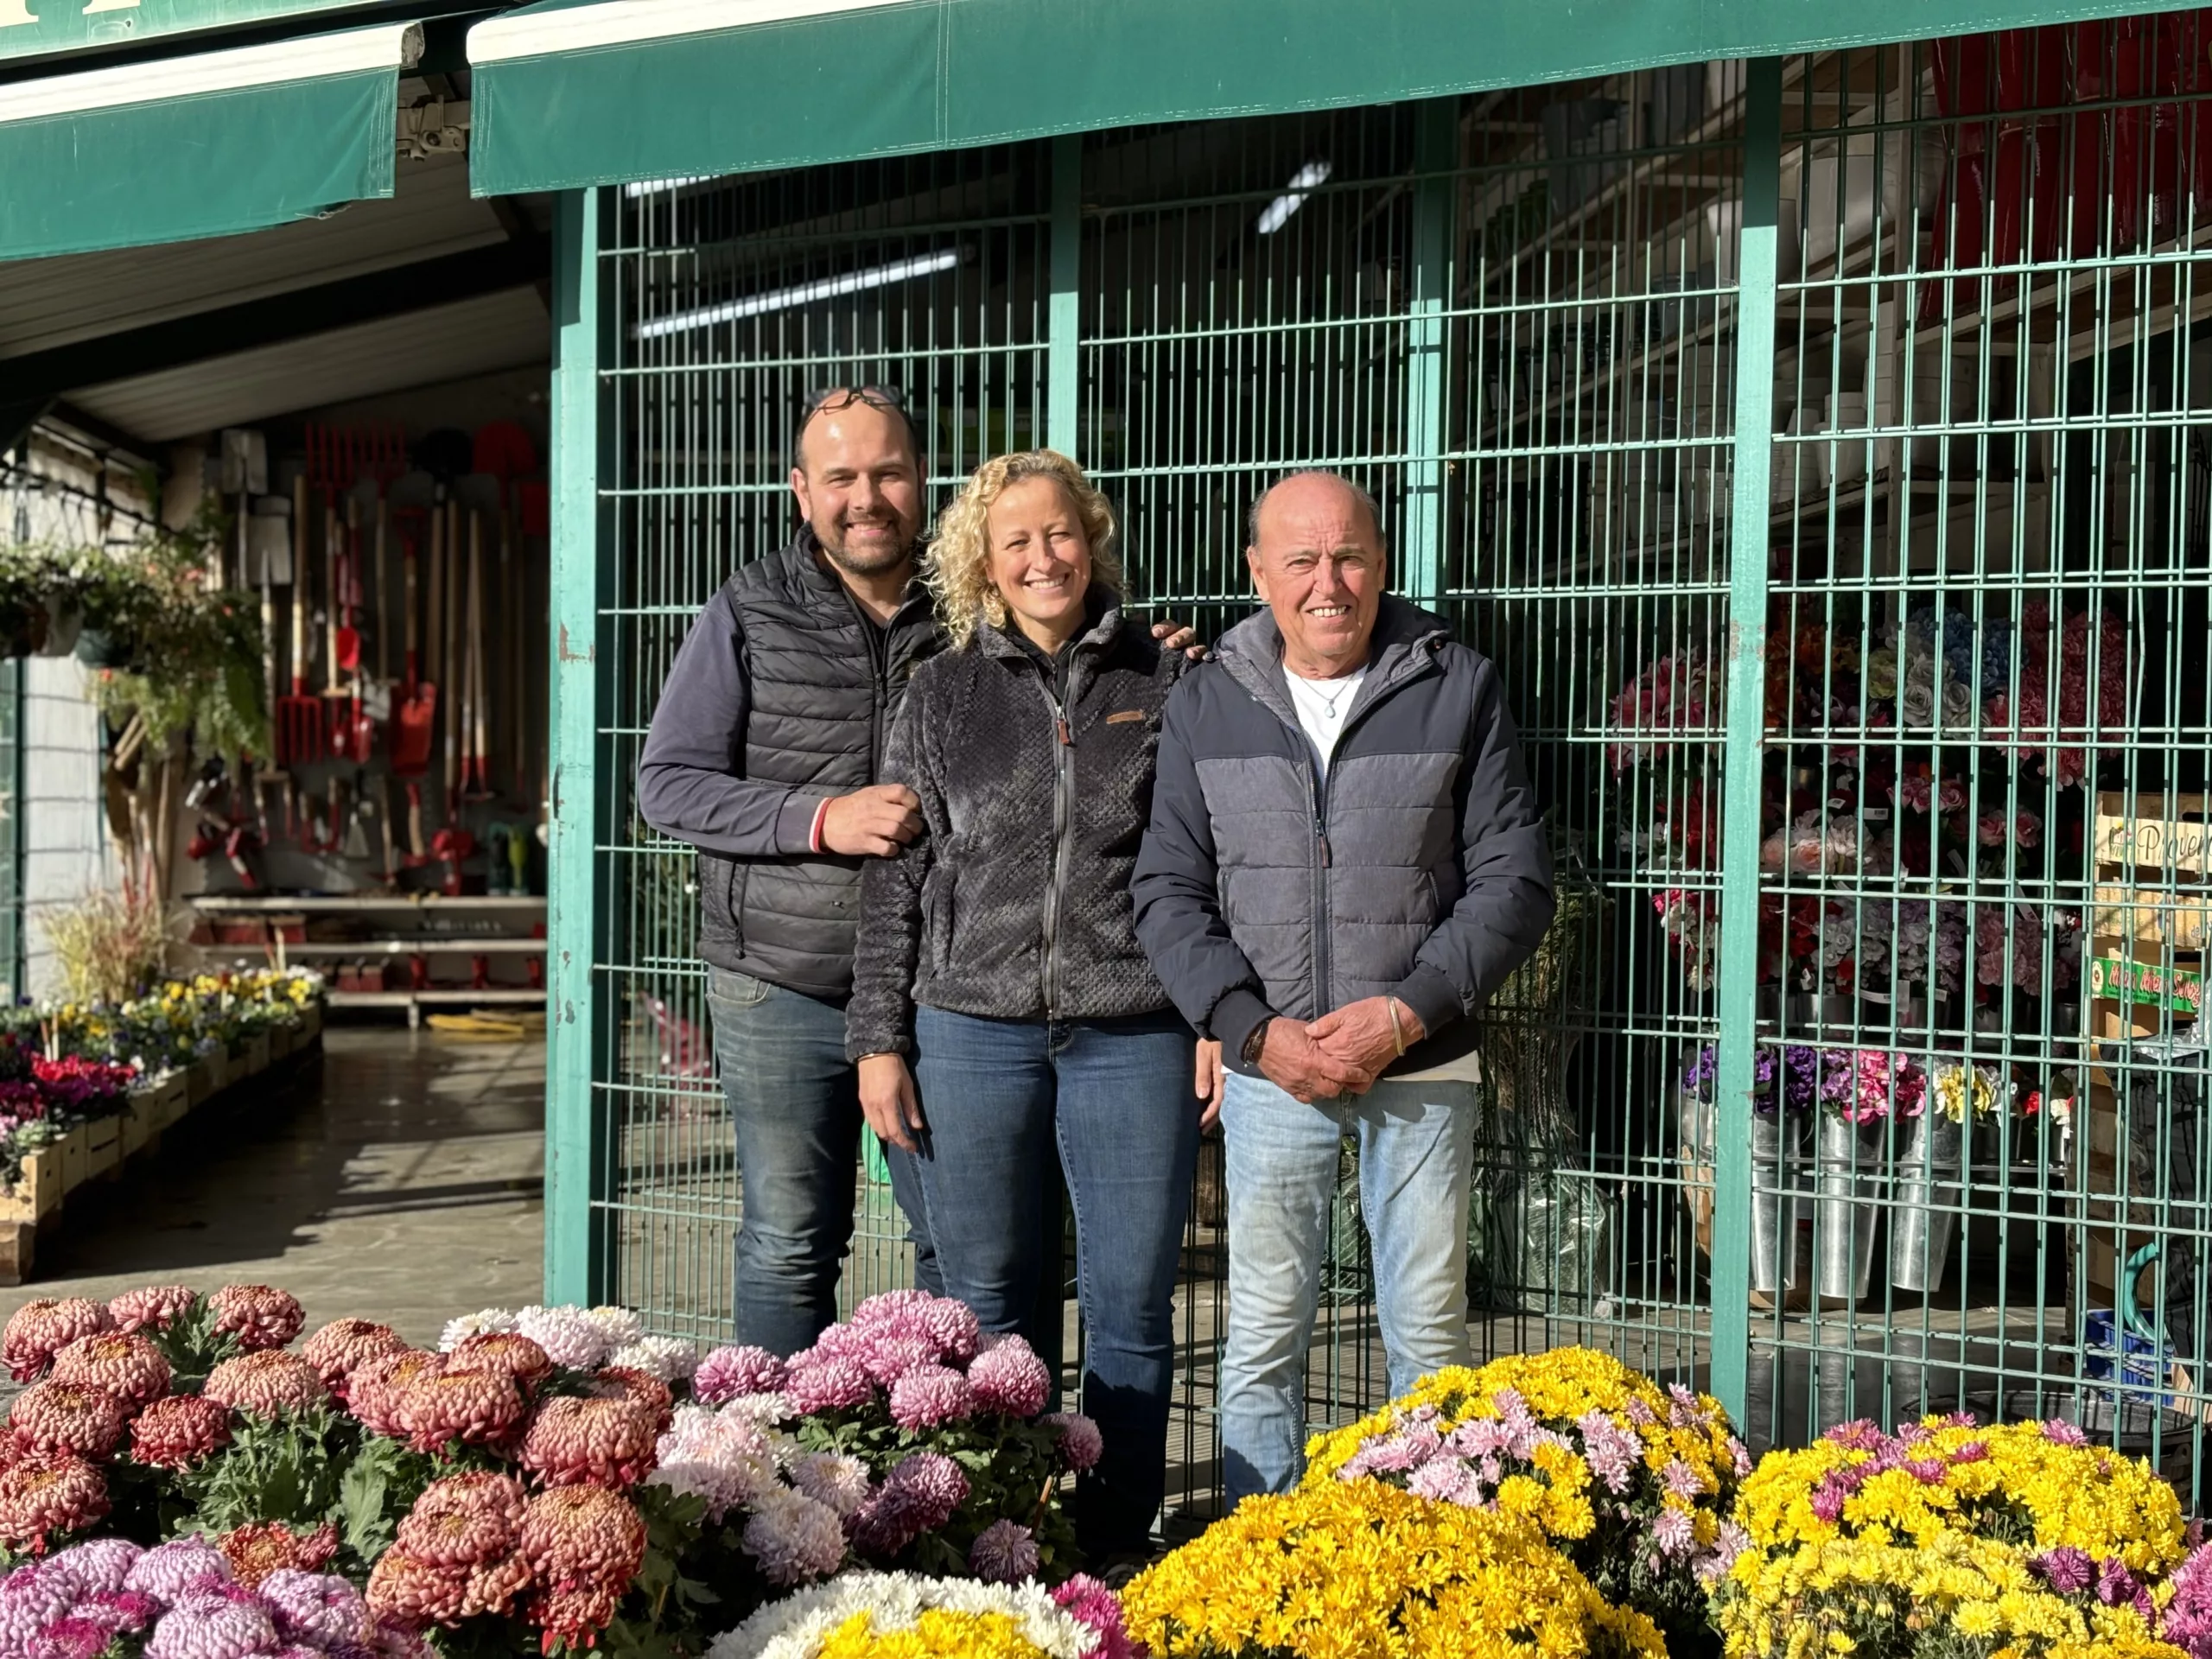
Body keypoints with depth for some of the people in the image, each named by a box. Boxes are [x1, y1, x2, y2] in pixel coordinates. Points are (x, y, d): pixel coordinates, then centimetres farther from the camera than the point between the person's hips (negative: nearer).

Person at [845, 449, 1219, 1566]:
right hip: (973, 1031, 1)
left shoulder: (1162, 682, 6)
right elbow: (896, 876, 8)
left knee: (1132, 1304, 3)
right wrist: (879, 1040, 3)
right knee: (984, 1300, 8)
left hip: (1134, 1033, -1)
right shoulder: (942, 695, 8)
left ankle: (1114, 1552, 17)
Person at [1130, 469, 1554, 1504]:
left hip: (1423, 1065, -1)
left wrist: (1408, 1012, -12)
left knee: (1430, 1331, 6)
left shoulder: (1457, 690, 0)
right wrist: (1255, 1029, -9)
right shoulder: (1207, 704, 5)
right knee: (1263, 1332, 6)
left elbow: (1514, 881, -1)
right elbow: (1168, 895, 4)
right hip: (1269, 1065, 1)